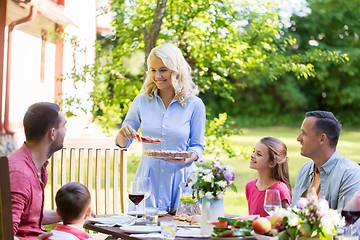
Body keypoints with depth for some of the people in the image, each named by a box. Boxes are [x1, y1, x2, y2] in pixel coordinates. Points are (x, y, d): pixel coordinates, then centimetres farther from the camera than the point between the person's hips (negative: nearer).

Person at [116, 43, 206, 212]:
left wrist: (186, 159, -16)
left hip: (179, 180, -1)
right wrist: (123, 134, -12)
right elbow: (122, 144, 10)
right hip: (148, 179, 1)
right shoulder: (142, 101, 4)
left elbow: (197, 146, 5)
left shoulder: (194, 105, -1)